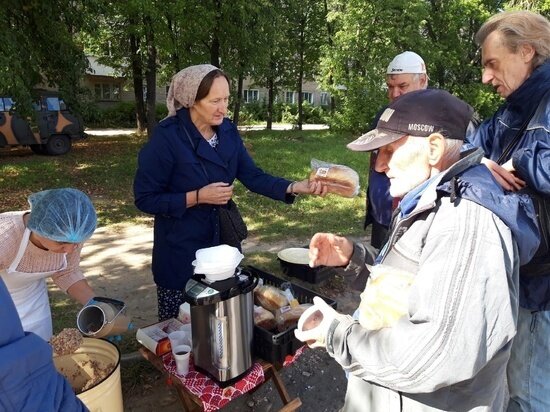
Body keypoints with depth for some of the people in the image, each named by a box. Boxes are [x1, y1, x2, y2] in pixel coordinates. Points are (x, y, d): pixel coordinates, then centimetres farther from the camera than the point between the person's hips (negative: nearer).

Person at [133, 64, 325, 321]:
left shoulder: (227, 132, -1)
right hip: (181, 250, -5)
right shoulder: (167, 137, -18)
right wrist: (198, 197, -23)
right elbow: (145, 198, -14)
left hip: (223, 242, 5)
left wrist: (294, 187, -14)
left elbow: (253, 176, -1)